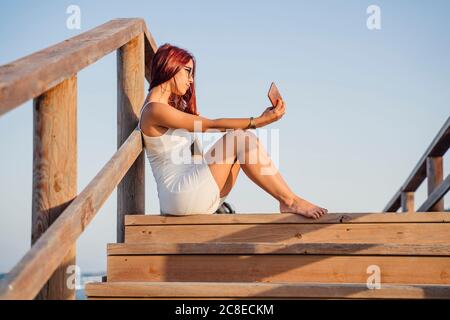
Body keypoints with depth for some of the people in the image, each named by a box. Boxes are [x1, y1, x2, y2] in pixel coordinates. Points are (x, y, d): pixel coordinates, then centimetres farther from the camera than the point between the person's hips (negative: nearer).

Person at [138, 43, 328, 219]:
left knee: (241, 136, 0)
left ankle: (288, 199, -7)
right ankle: (289, 201, -10)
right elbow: (212, 125, -13)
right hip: (179, 195, -9)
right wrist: (259, 121, -12)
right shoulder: (155, 110, -11)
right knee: (240, 139, -16)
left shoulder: (171, 108, 20)